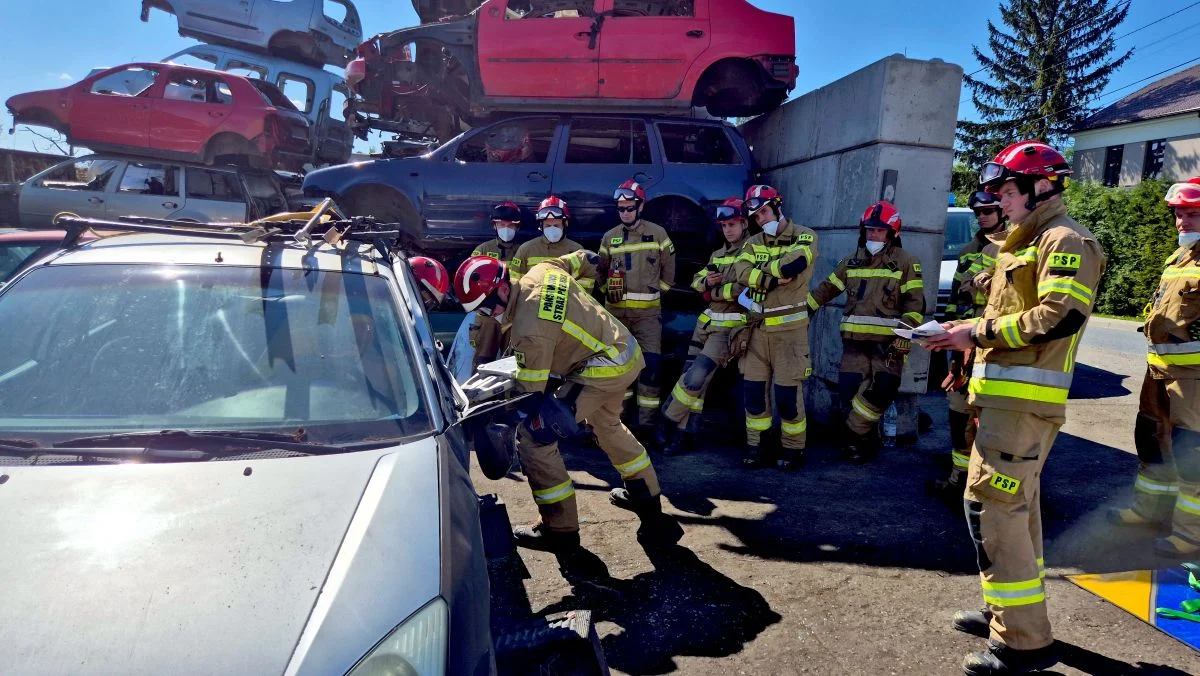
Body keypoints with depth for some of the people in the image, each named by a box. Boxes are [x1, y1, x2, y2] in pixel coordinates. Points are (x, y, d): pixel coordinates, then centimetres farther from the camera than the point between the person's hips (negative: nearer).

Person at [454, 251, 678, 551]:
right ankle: (644, 493, 50)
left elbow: (530, 390, -17)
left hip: (603, 370, -10)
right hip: (628, 352, 10)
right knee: (607, 425, 34)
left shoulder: (529, 330, -26)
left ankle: (560, 529, 3)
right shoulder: (542, 270, -3)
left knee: (534, 436, -6)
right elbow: (582, 259, 15)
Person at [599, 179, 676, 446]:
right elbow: (602, 271, 18)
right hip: (616, 312, 3)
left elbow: (668, 269, 7)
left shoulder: (657, 233, 1)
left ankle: (648, 423, -1)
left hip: (648, 312, -2)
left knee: (651, 365, -8)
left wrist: (653, 292, 7)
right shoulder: (609, 238, 8)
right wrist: (611, 292, 6)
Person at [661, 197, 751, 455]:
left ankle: (667, 418, 2)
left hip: (731, 327, -8)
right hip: (706, 322, 8)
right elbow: (696, 281, 16)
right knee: (691, 377, 7)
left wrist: (713, 291, -11)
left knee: (696, 377, -15)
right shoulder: (717, 254, 18)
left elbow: (747, 288, -21)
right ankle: (686, 434, 14)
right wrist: (707, 282, -7)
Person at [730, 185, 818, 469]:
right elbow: (741, 272, -9)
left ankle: (793, 448, 15)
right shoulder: (753, 243, 10)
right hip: (757, 328, 4)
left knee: (787, 393, -2)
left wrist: (760, 272, -10)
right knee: (753, 389, 6)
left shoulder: (804, 237, -3)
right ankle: (755, 444, 21)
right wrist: (772, 279, -21)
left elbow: (793, 263, -23)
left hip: (789, 328, -4)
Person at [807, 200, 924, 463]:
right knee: (849, 392, -3)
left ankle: (854, 434, 6)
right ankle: (865, 439, 15)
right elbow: (826, 289, 20)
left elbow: (915, 303, -3)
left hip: (887, 341, -3)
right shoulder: (852, 261, 15)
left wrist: (904, 336, -15)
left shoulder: (906, 262, 2)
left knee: (881, 391, -14)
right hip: (855, 340, 4)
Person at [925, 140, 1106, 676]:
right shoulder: (1029, 242, 21)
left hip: (1023, 399, -11)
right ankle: (1011, 610, 30)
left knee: (991, 505, -11)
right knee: (1016, 503, 17)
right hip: (1012, 394, 11)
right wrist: (973, 331, 6)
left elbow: (1061, 316, -22)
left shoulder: (1066, 240, -10)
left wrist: (980, 331, -17)